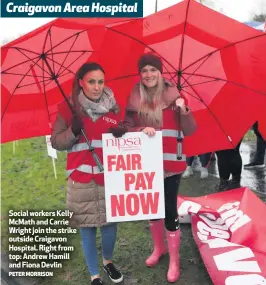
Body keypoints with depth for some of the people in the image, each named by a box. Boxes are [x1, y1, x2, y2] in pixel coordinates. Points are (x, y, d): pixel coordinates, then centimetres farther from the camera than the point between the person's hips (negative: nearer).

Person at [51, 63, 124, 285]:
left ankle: (108, 261, 42)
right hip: (81, 179, -2)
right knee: (87, 227, 8)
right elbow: (56, 142, -2)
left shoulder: (113, 108, 5)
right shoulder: (68, 107, -3)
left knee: (110, 223, 12)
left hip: (109, 176, 2)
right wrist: (73, 131, -18)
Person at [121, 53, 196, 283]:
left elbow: (189, 131, -6)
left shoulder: (173, 95, -6)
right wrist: (141, 130, -18)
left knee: (169, 209, 2)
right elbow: (126, 128, 1)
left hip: (170, 163, -3)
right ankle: (159, 248, 42)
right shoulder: (134, 99, 0)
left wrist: (183, 111, -24)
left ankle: (174, 260, 23)